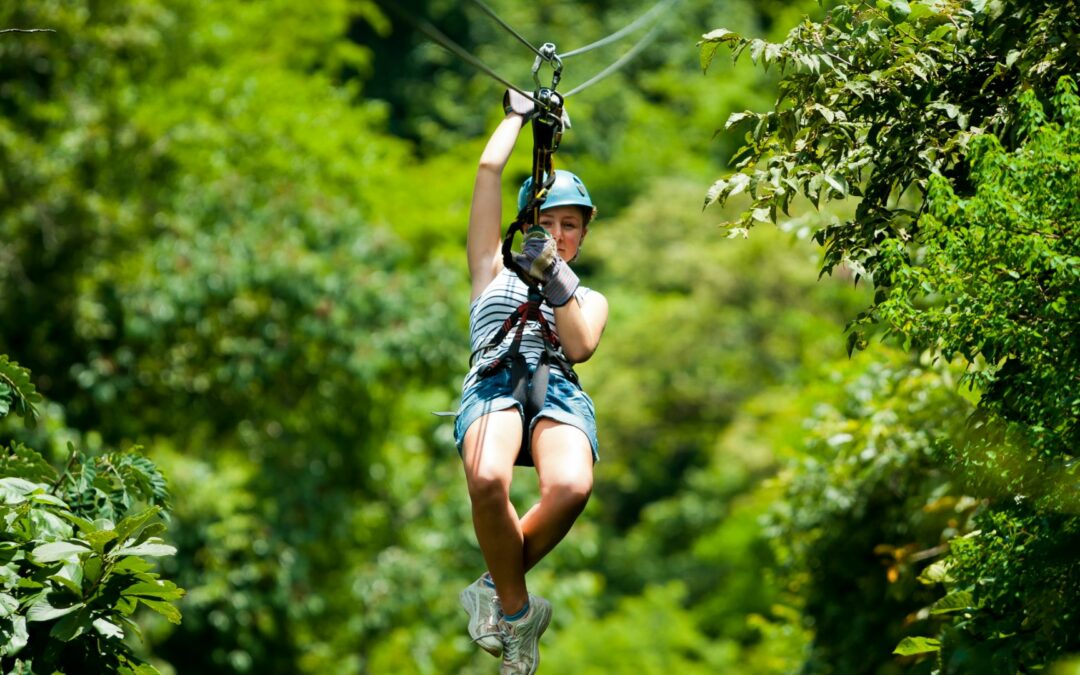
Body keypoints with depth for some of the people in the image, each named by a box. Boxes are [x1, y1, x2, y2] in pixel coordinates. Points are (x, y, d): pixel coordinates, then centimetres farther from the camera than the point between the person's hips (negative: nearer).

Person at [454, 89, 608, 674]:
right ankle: (517, 611, -15)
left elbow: (580, 346, 8)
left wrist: (556, 280, -2)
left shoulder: (590, 299, 32)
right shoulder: (494, 272, 30)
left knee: (570, 488, -37)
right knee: (487, 480, -39)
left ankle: (498, 589, -11)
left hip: (560, 391, 1)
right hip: (493, 382, -1)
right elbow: (489, 171, 26)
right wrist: (519, 115, 37)